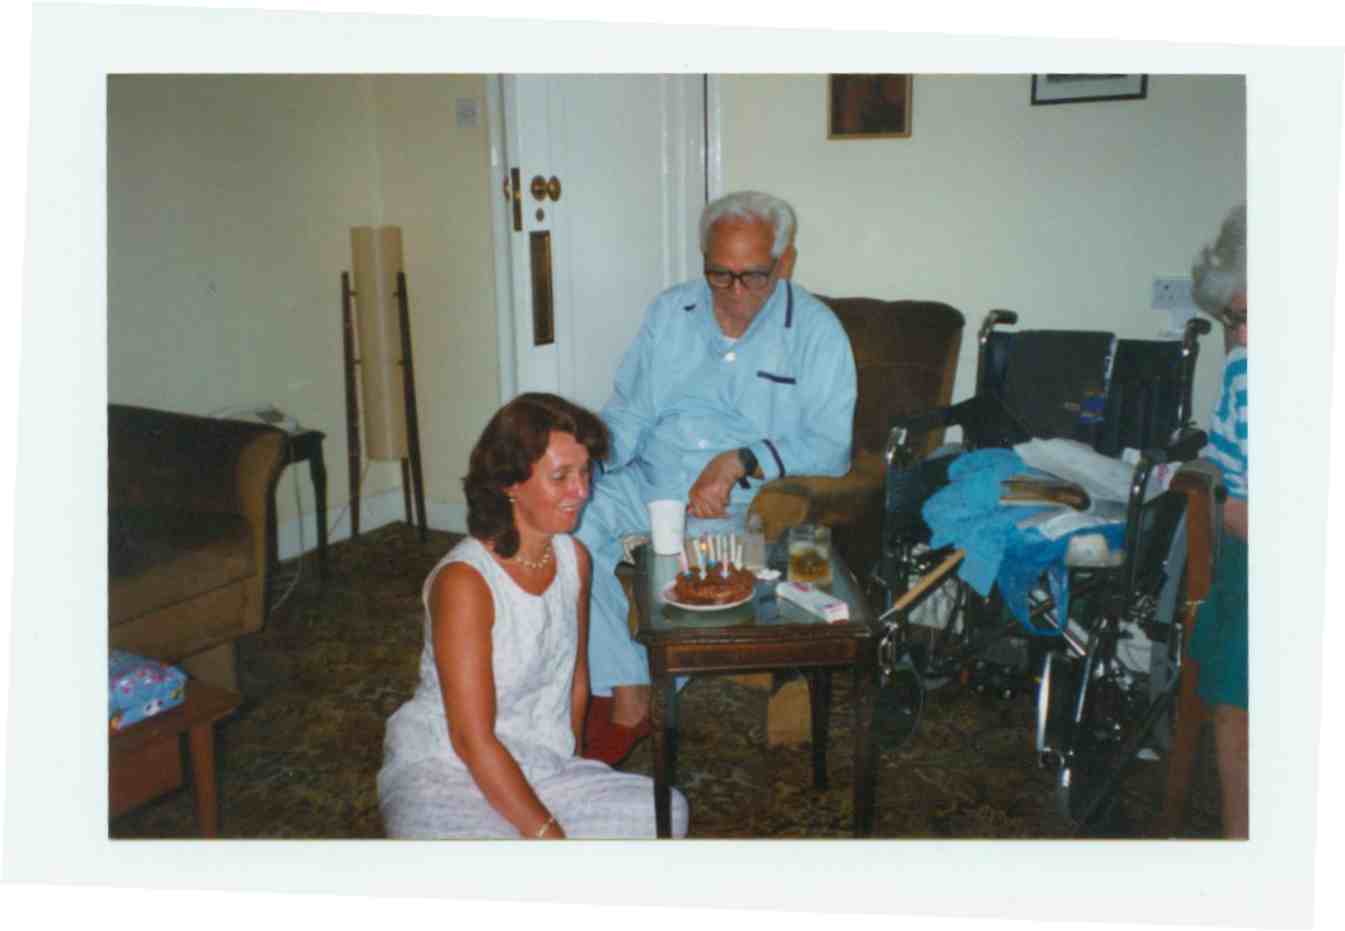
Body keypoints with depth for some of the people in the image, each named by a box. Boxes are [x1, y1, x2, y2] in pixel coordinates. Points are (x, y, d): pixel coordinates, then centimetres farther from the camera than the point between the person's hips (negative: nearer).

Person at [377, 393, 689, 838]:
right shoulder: (464, 580, -20)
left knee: (665, 812, -15)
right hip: (441, 773, -7)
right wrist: (547, 834, -19)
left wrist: (564, 770, 8)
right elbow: (472, 739, -20)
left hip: (539, 768, 7)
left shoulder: (574, 558, 0)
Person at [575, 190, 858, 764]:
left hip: (747, 503, -4)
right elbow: (628, 412, 13)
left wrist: (740, 462, -20)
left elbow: (831, 448, -7)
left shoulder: (816, 332, -1)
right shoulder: (670, 312, 12)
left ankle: (626, 703, -7)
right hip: (650, 485, 4)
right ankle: (629, 698, -14)